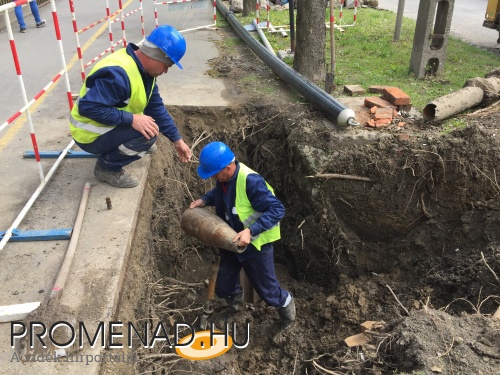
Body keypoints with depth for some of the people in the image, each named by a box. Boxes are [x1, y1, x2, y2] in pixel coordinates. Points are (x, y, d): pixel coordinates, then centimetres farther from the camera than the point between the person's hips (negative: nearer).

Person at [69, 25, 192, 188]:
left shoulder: (143, 69, -2)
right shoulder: (117, 73, -32)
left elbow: (156, 107, 2)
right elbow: (88, 107, -36)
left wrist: (177, 139, -1)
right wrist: (132, 119, -35)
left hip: (112, 125, 9)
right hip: (91, 135, -9)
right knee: (148, 133, -24)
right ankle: (106, 166, -6)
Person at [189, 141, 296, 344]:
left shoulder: (251, 181, -32)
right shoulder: (224, 177, -8)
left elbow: (277, 210, -30)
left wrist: (251, 231, -38)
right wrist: (204, 200, -2)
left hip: (255, 244, -7)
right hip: (231, 242, 7)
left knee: (267, 289, 9)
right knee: (223, 288, 15)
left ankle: (288, 317, 39)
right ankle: (236, 299, 52)